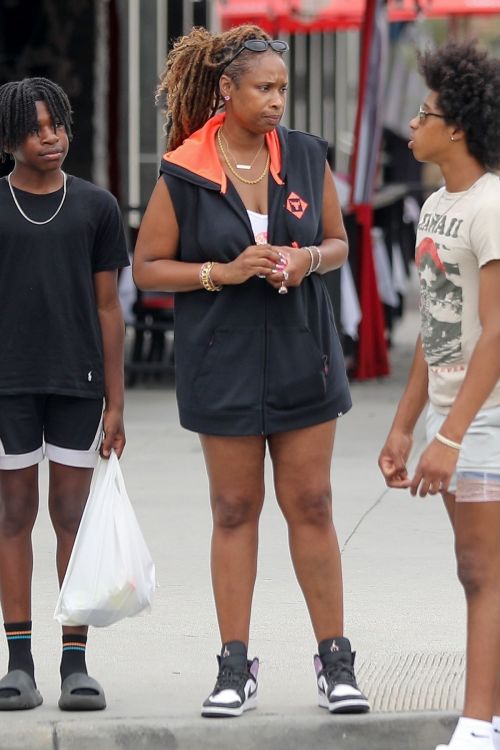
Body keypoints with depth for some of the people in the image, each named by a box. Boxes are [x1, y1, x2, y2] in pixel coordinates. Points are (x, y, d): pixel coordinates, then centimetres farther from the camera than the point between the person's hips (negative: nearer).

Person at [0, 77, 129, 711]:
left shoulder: (96, 207, 7)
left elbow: (107, 307, 8)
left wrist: (115, 401, 5)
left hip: (77, 383, 1)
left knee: (72, 514, 2)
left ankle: (75, 663, 5)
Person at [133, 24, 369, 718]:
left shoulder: (306, 158, 2)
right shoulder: (183, 175, -6)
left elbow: (338, 241, 12)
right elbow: (148, 267, -2)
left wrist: (308, 259, -10)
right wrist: (224, 272, -16)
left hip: (302, 355, 2)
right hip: (223, 362, -2)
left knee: (311, 505, 2)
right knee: (235, 510, 5)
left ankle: (335, 660, 9)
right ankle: (235, 667, 11)